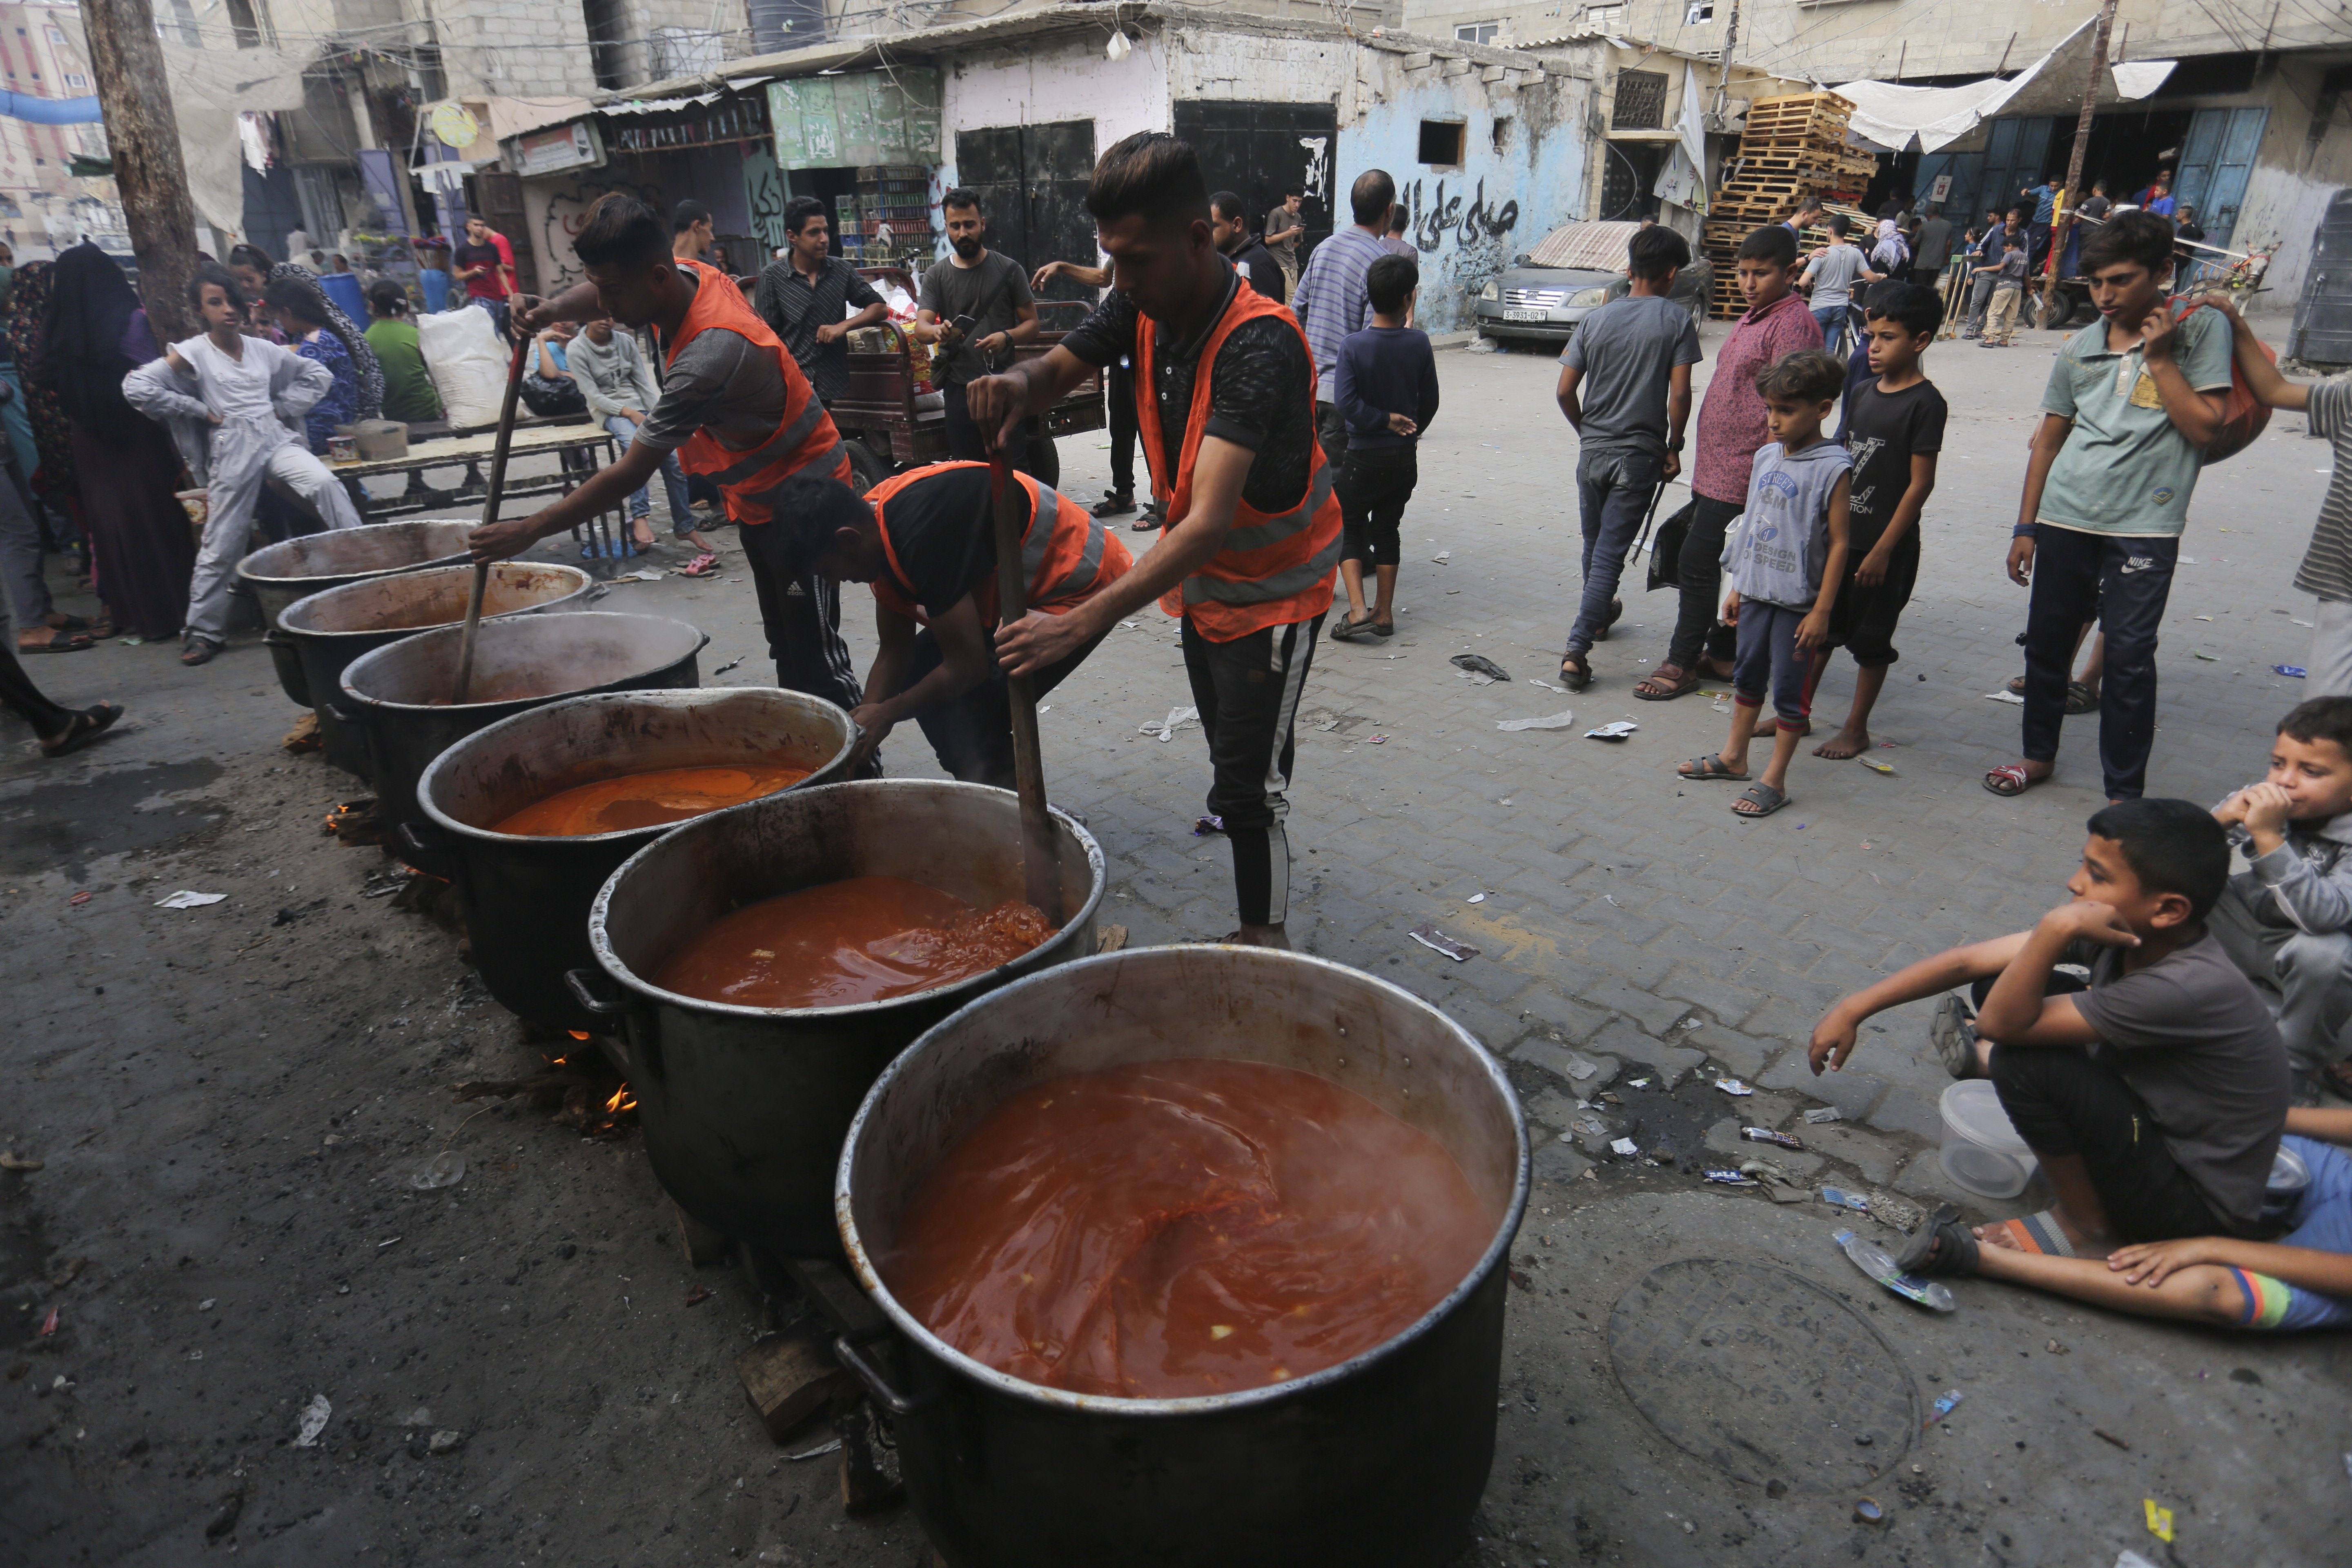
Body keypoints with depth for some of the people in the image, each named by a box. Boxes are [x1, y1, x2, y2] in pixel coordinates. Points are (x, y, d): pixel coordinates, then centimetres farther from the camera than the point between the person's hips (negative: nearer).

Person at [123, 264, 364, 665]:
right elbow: (136, 387, -8)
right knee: (222, 543, 0)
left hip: (276, 437, 3)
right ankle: (204, 630, 11)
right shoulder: (193, 353, 0)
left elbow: (318, 374, 20)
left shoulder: (262, 349, 10)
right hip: (231, 451, -3)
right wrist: (200, 412, -5)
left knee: (325, 484, -29)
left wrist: (285, 409, 9)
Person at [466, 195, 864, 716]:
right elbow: (596, 296, 18)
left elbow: (631, 474, -28)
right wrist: (552, 309, -6)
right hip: (757, 496, 10)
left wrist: (528, 531, -21)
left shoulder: (710, 356, -33)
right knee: (784, 649, 15)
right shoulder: (685, 275, -6)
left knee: (816, 658, -7)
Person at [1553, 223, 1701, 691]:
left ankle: (1600, 613, 44)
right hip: (1639, 456, -3)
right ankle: (1576, 649, -12)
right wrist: (1674, 447, 2)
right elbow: (1679, 395, -12)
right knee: (1610, 552, -3)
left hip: (1593, 451, 4)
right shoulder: (1676, 320, -6)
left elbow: (1565, 391, 1)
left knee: (1595, 544, 21)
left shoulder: (1597, 319, 3)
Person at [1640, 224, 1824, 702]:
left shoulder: (1794, 324, -14)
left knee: (1697, 564, -7)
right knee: (1723, 566, 15)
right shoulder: (1752, 318, 17)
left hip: (1744, 476, -10)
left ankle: (1682, 663, 2)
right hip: (1716, 468, 10)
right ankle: (1724, 653, 25)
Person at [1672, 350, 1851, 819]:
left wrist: (1822, 610, -15)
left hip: (1798, 600, -7)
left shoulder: (1833, 468, -14)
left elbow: (1839, 544, -14)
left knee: (1789, 689, 4)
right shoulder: (1767, 456, 6)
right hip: (1756, 591, 7)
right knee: (1748, 676, 19)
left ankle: (1775, 780, 13)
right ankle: (1734, 757, 34)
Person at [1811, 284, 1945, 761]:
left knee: (1871, 639, 5)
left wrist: (1883, 549, -16)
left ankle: (1856, 727, 17)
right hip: (1839, 534, 6)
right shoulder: (1862, 393, 8)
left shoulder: (1925, 403, -12)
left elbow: (1921, 483, -14)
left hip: (1885, 544, -6)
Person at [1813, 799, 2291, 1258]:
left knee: (2024, 1063, -29)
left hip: (2199, 1206, -7)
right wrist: (1852, 1010, -5)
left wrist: (2056, 929, -39)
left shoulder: (2194, 988, -34)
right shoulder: (2117, 928, -13)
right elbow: (1970, 960, -8)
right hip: (2152, 1119, 7)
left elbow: (2002, 1023, -31)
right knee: (2000, 980, -3)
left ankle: (2090, 1230, -6)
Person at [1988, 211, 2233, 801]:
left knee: (2129, 655, -5)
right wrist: (2025, 527, 10)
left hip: (2145, 526, -4)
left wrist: (2159, 357, -10)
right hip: (2064, 519, 4)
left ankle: (2125, 791, 6)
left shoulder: (2201, 329, -1)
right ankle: (2039, 752, 31)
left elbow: (2204, 426, -9)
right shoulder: (2080, 347, 9)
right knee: (2046, 639, 11)